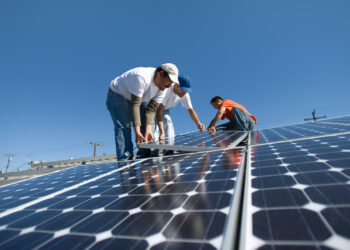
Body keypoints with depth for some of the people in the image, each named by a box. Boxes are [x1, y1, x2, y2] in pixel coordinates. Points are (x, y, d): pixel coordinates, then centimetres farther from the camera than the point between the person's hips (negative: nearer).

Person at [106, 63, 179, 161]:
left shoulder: (162, 87, -12)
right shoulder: (142, 77, -36)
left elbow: (151, 109, -16)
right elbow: (135, 105, -38)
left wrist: (148, 130, -27)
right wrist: (137, 132, -40)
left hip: (137, 98, 7)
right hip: (117, 95, -7)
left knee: (145, 124, -3)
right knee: (124, 127, -22)